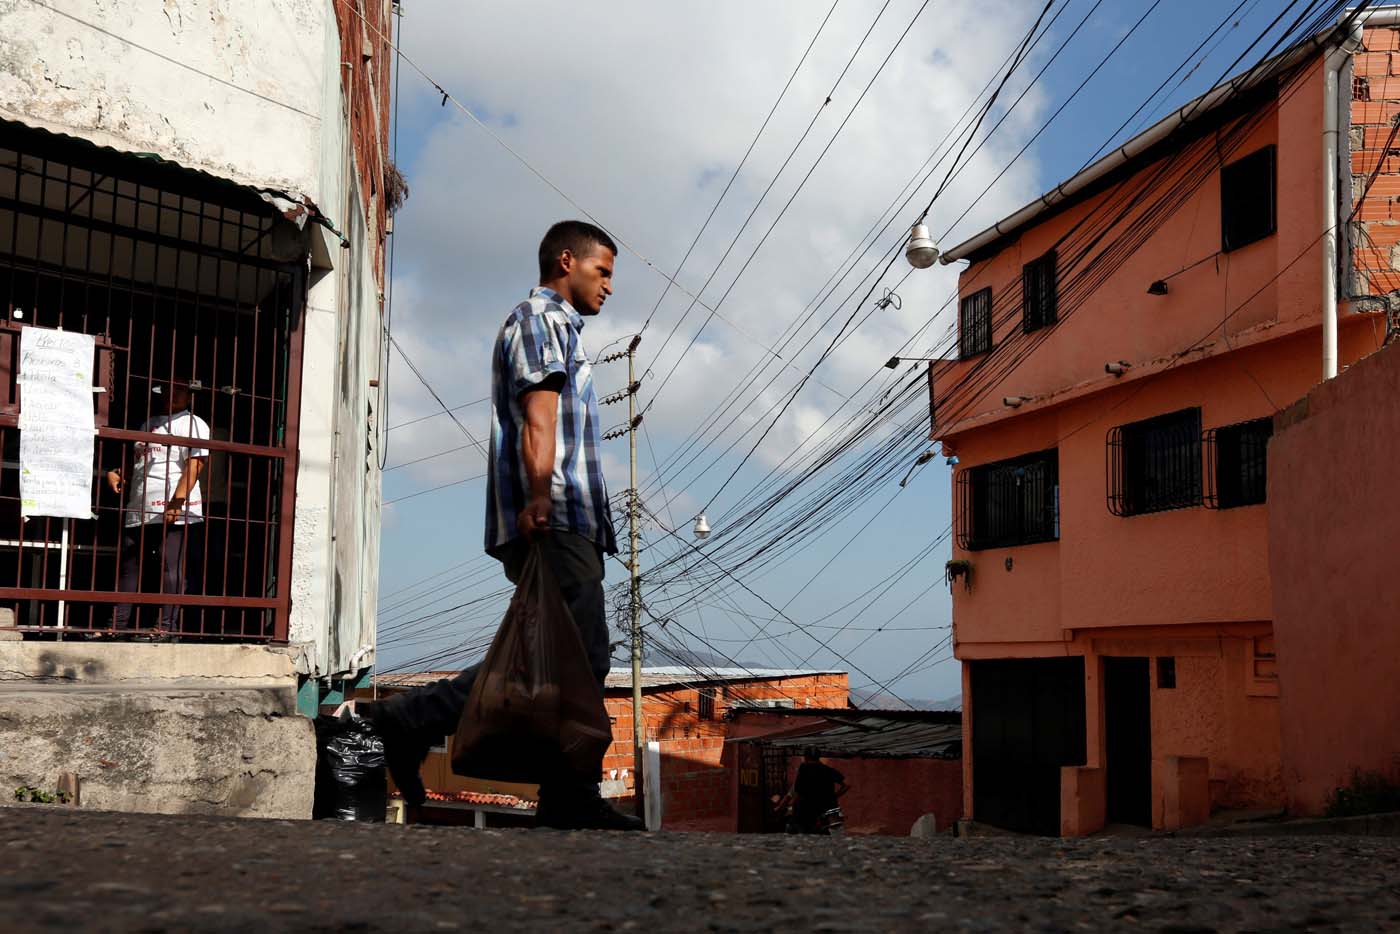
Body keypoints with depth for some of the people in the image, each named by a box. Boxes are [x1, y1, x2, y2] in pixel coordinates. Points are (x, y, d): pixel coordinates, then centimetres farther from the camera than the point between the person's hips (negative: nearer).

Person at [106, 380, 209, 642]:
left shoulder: (193, 424, 2)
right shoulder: (149, 424, 23)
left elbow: (195, 465, -10)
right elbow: (135, 461, 32)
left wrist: (177, 502, -20)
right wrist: (116, 473, 10)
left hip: (173, 511, -7)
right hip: (138, 510, 7)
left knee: (170, 568, -8)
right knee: (128, 566, 8)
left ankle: (167, 627, -8)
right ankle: (118, 624, 13)